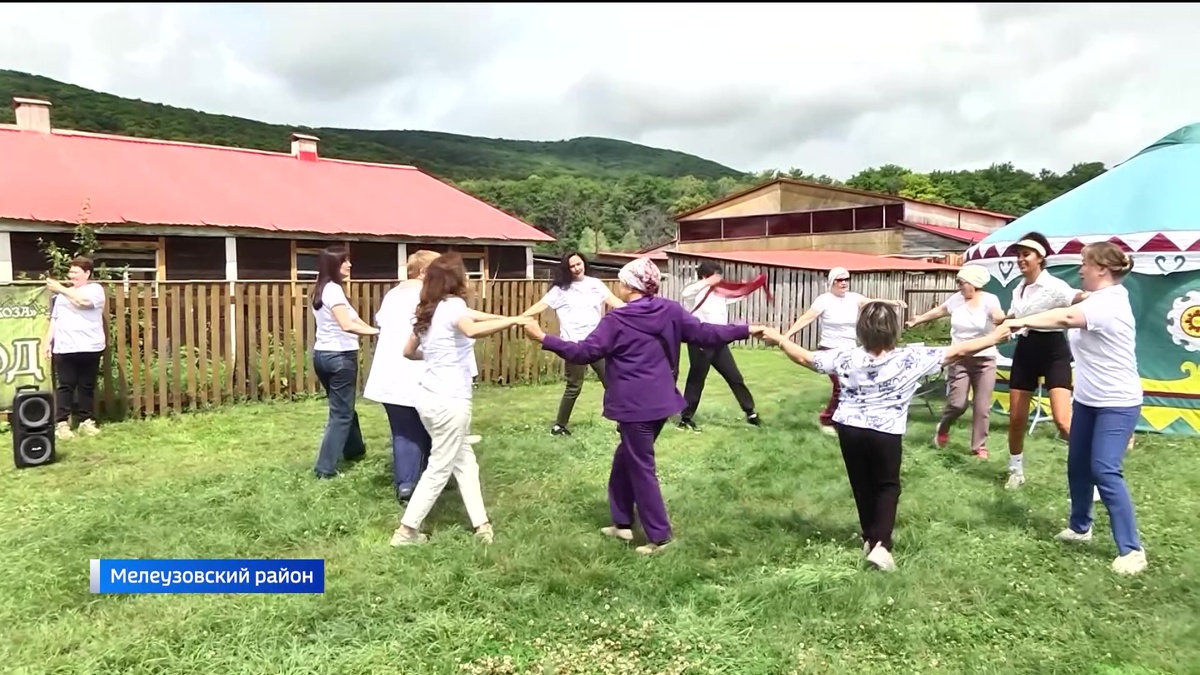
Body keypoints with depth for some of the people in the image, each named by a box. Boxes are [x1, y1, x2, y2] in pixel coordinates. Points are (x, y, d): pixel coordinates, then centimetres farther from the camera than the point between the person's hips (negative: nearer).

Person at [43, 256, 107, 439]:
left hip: (89, 348, -3)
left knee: (87, 386, 3)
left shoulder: (96, 289, 3)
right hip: (64, 348, 3)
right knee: (64, 386, -1)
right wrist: (48, 342, 11)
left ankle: (86, 421, 11)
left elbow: (83, 301, -18)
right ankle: (61, 423, 1)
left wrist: (61, 289, -12)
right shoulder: (63, 293, 18)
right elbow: (54, 319, 18)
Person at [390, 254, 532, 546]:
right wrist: (514, 320, -29)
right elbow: (473, 330, -35)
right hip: (450, 401, -9)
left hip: (430, 398, 9)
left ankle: (481, 523, 20)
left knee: (464, 461, 16)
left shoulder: (427, 310, 11)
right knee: (439, 469, 3)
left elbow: (409, 351, 20)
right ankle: (406, 531, 9)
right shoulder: (452, 304, -13)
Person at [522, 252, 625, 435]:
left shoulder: (595, 284, 8)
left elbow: (614, 301, 0)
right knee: (574, 387, -1)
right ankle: (560, 425, 12)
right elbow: (541, 305, -7)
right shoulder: (560, 289, 0)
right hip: (575, 344, -3)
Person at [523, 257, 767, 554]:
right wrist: (747, 330, 12)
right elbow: (704, 333, 2)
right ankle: (623, 523, 29)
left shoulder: (616, 320, -11)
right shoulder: (671, 311, 2)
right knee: (625, 460, 21)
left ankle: (659, 536, 12)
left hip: (634, 405, -7)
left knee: (641, 469, 4)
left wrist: (544, 338, -7)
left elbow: (585, 352, -12)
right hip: (660, 401, 7)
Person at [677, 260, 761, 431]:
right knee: (696, 381, 2)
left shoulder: (720, 293, 11)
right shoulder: (697, 293, -10)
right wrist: (708, 282, -34)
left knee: (735, 378, 11)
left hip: (719, 343, 6)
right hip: (700, 344, -6)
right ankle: (685, 418, 14)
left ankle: (750, 412, 22)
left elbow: (740, 295, 26)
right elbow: (685, 293, -34)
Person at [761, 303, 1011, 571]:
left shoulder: (846, 358, -9)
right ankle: (881, 544, -2)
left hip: (850, 429, 2)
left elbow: (805, 358, -1)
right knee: (887, 486, 14)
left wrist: (779, 340, 14)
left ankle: (870, 539, 32)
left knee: (862, 486, 19)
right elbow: (957, 351, -9)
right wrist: (993, 338, 3)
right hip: (886, 434, -2)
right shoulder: (910, 359, -14)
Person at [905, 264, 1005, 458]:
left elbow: (999, 316, -31)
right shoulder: (957, 299, 1)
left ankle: (979, 446, 13)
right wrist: (918, 320, 33)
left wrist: (1000, 319, -56)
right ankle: (943, 428, 27)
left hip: (984, 360, -1)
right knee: (957, 404, -4)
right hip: (959, 359, 2)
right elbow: (939, 311, 20)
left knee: (982, 407, -1)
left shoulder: (989, 300, -10)